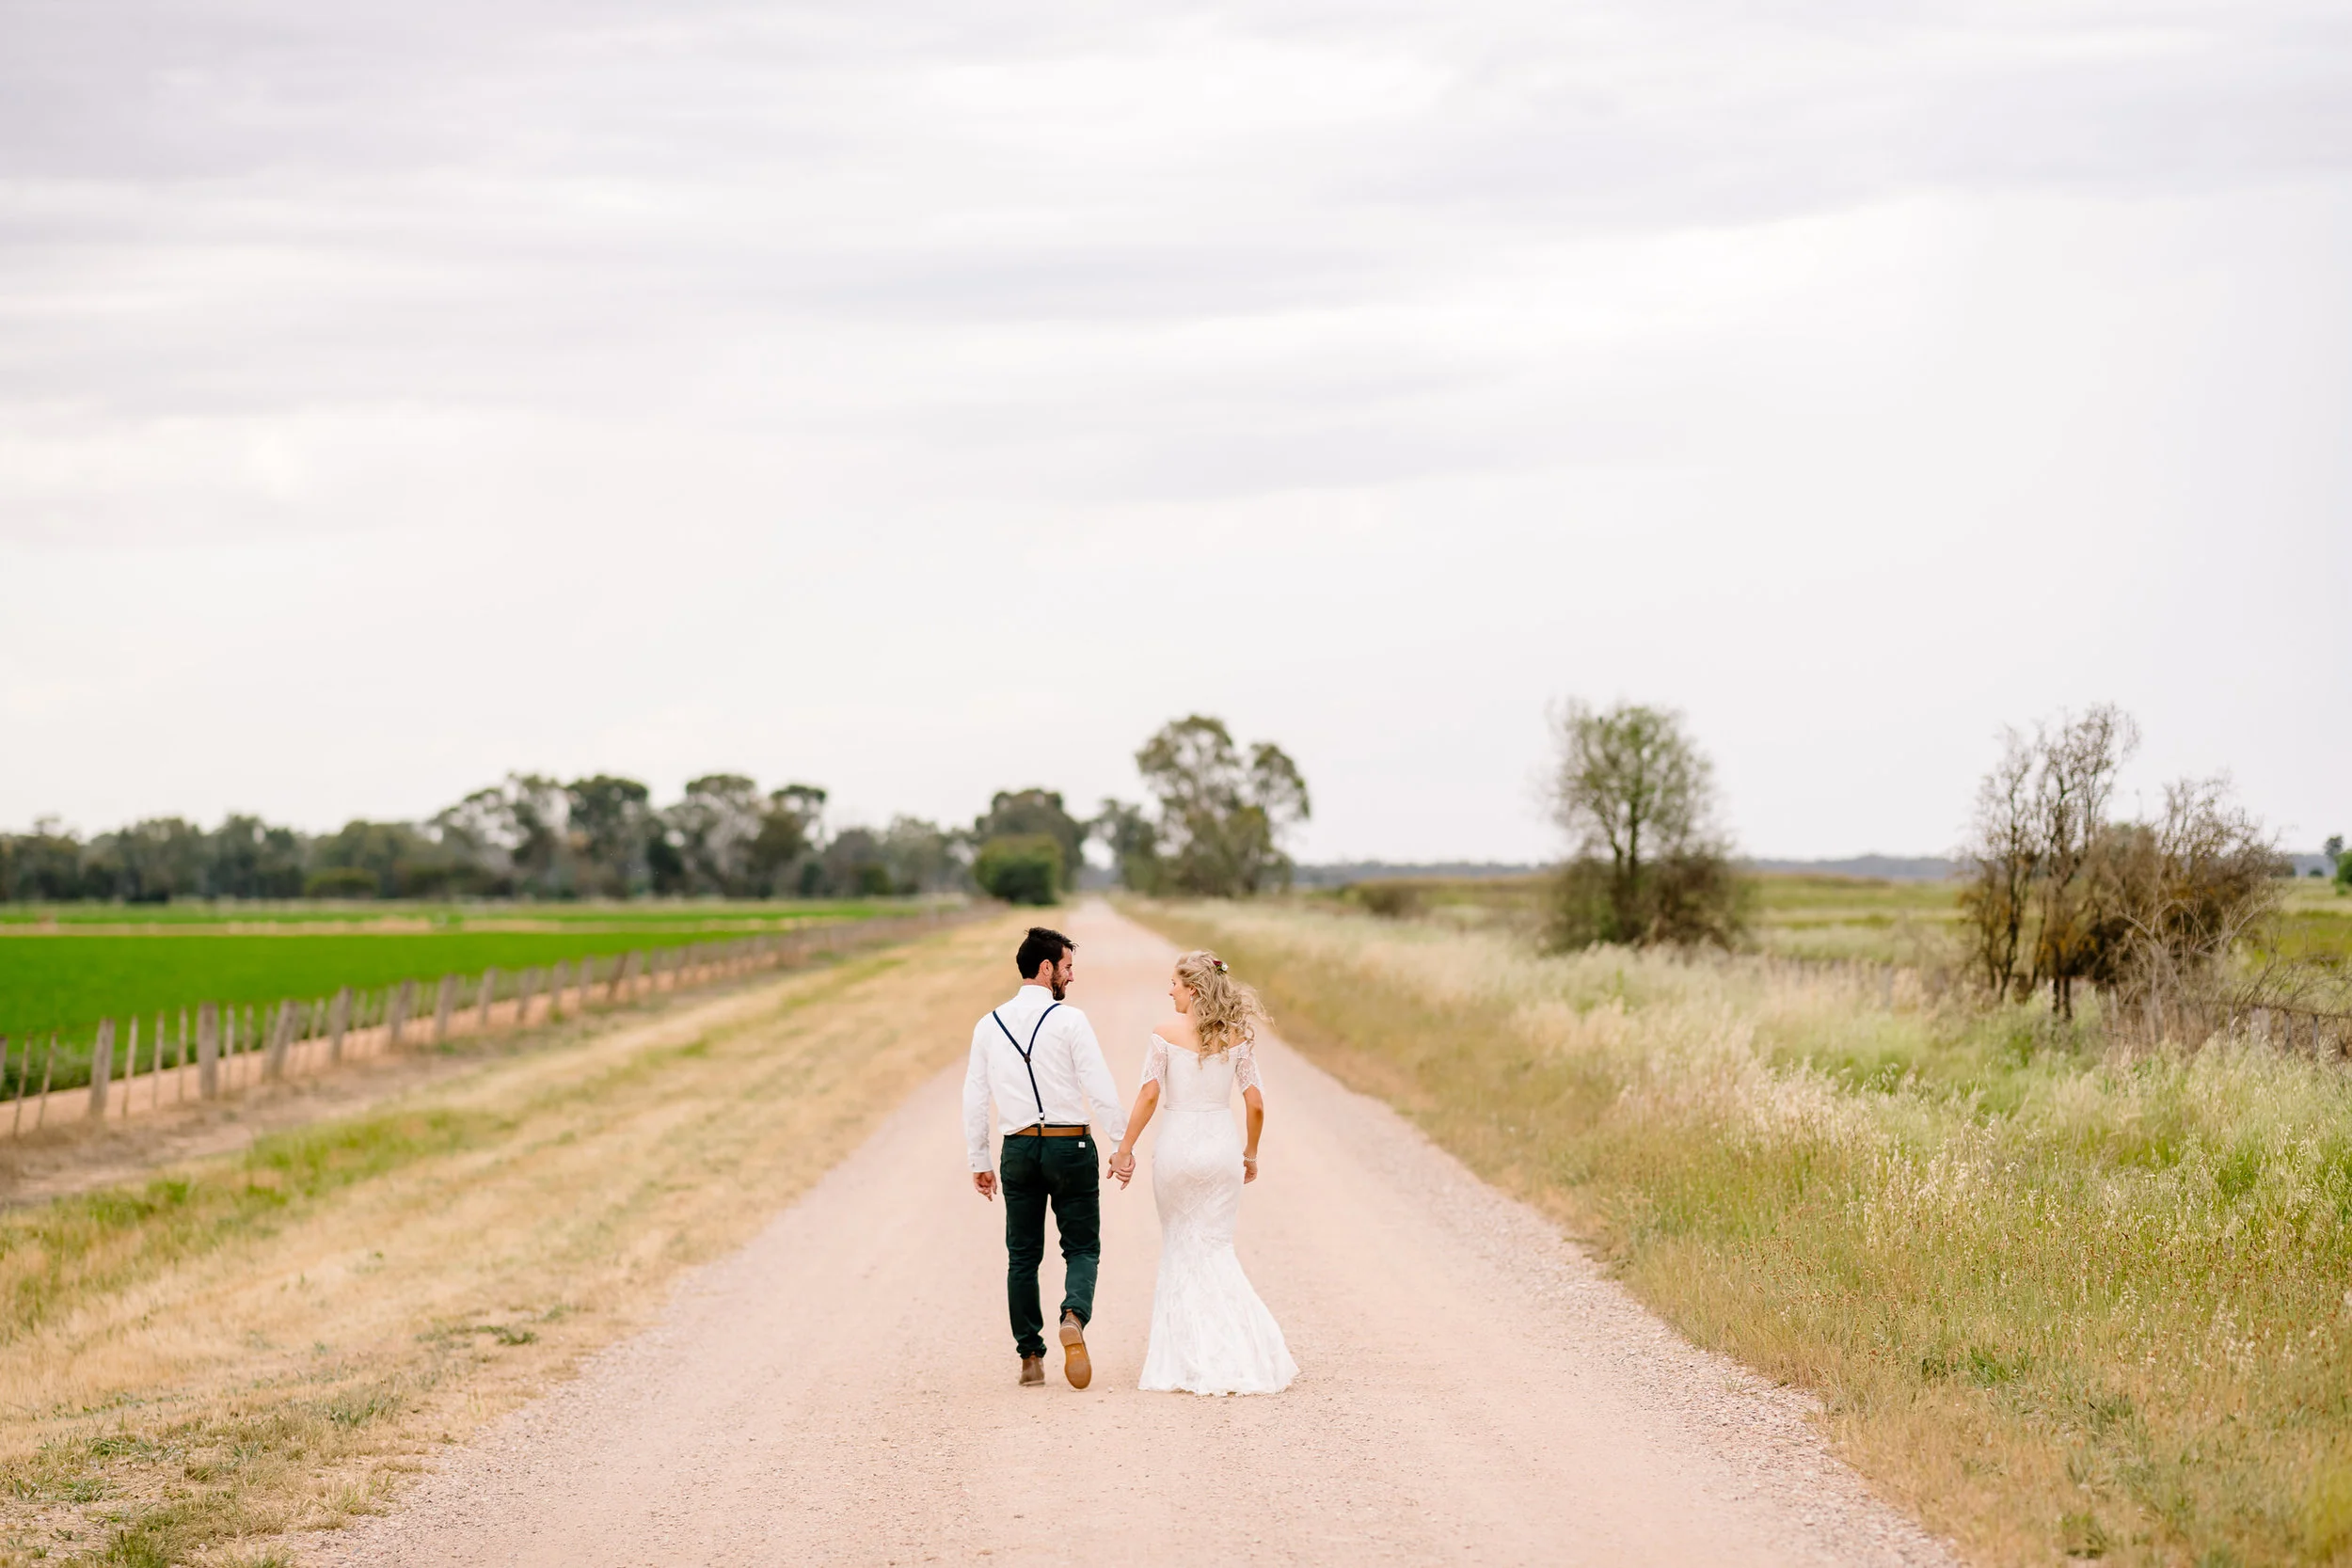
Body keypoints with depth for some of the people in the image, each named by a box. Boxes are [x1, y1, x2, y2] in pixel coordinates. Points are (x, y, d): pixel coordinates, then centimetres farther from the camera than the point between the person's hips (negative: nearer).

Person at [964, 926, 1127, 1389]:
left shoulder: (990, 1025, 6)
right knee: (1082, 1247, 6)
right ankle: (1074, 1316, -23)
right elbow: (1100, 1090, -11)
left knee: (1023, 1256, 10)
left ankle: (1030, 1358, 8)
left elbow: (974, 1097, 8)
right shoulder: (1069, 1020, -7)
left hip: (1019, 1149, 3)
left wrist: (980, 1161, 15)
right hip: (1070, 1144, -3)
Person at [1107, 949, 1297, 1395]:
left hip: (1178, 1146, -2)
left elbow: (1149, 1096, -12)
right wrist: (1251, 1152, 14)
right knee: (1216, 1249, 11)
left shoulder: (1166, 1035, -8)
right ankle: (1239, 1355, 1)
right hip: (1222, 1145, 2)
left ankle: (1189, 1356, 11)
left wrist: (1125, 1149, -5)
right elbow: (1255, 1103, 1)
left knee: (1180, 1249, 11)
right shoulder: (1237, 1036, 0)